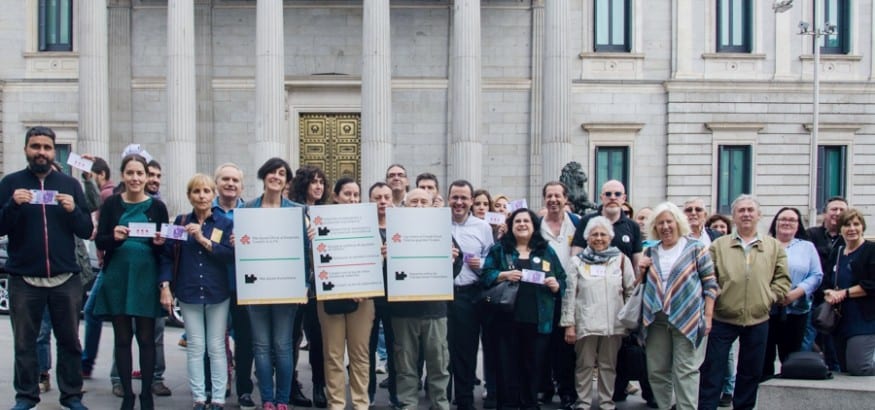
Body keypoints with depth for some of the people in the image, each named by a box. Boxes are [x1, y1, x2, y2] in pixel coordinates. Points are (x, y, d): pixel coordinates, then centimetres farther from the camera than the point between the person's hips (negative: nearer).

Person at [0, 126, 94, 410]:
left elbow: (87, 231, 5)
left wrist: (73, 210, -13)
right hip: (24, 279, -1)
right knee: (24, 343, 5)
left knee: (69, 341, 6)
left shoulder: (70, 184, 8)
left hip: (66, 279, 1)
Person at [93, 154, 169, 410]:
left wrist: (159, 242, -17)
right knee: (122, 338, 7)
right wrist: (114, 237, -20)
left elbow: (166, 247, 4)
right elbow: (99, 242, 0)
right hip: (117, 277, 1)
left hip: (146, 277, -1)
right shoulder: (111, 204, 2)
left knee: (146, 338, 4)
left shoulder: (157, 206, 1)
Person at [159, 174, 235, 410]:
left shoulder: (225, 224, 1)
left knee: (217, 347, 4)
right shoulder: (180, 222, 4)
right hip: (189, 293, 1)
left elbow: (230, 256, -11)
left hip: (217, 293, -1)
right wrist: (165, 286, -5)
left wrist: (203, 239, -17)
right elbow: (167, 256, 4)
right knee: (195, 348, 5)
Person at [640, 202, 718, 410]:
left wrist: (708, 316, -8)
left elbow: (710, 284, -2)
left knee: (685, 372, -4)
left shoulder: (696, 248, 0)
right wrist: (641, 270, 2)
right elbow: (641, 282, 24)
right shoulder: (651, 252, 13)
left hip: (686, 320, -5)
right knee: (656, 370, 7)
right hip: (656, 320, 5)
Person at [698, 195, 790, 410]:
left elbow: (782, 279, 8)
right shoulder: (718, 245, 2)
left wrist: (769, 297, -4)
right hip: (723, 319, -2)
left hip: (758, 320, 2)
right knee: (712, 370, -1)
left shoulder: (774, 246, 7)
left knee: (751, 372, 12)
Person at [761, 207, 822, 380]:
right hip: (765, 309, -1)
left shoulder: (807, 247, 13)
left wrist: (797, 292, -12)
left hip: (796, 310, 1)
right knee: (764, 356, 1)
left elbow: (816, 276, 4)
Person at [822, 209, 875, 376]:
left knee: (858, 367, -12)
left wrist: (843, 293, -14)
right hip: (841, 321, 7)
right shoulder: (837, 254, 16)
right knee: (845, 367, 10)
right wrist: (829, 294, -5)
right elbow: (827, 282, 17)